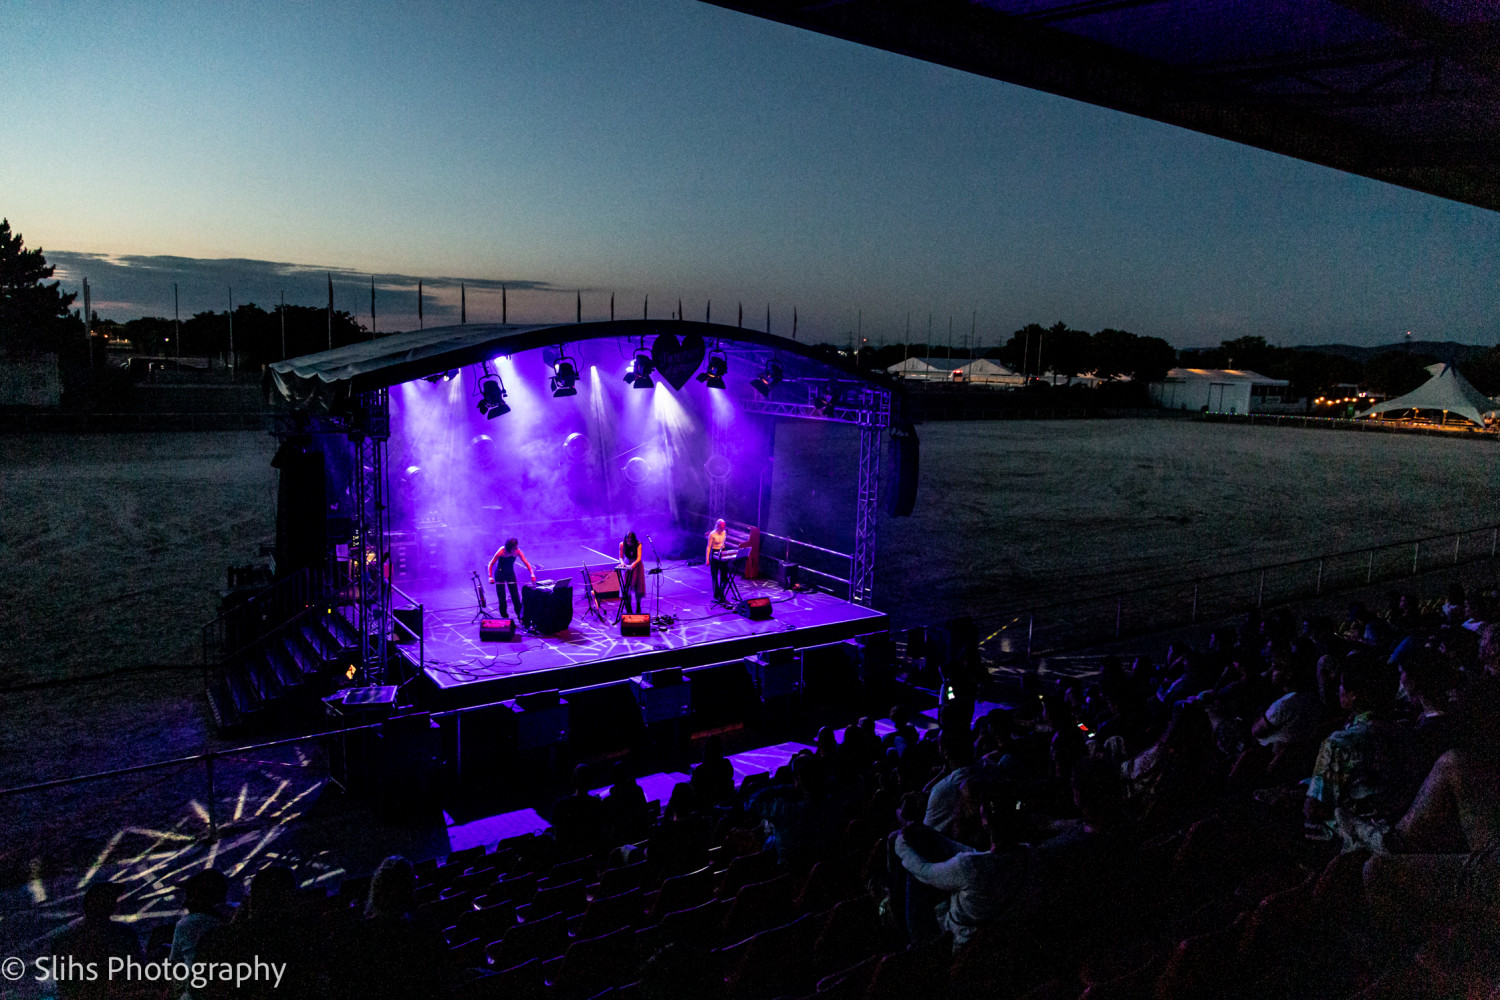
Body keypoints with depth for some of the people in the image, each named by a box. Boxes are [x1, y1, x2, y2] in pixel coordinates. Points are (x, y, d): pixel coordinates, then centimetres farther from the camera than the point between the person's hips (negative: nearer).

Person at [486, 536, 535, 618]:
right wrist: (490, 577, -26)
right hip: (500, 574, -2)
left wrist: (532, 574, -36)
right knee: (501, 597, -2)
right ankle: (504, 616, 10)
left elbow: (526, 563, -22)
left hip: (510, 573, 2)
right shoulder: (501, 552, -26)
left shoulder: (517, 552, -19)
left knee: (515, 596, -2)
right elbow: (491, 564, -17)